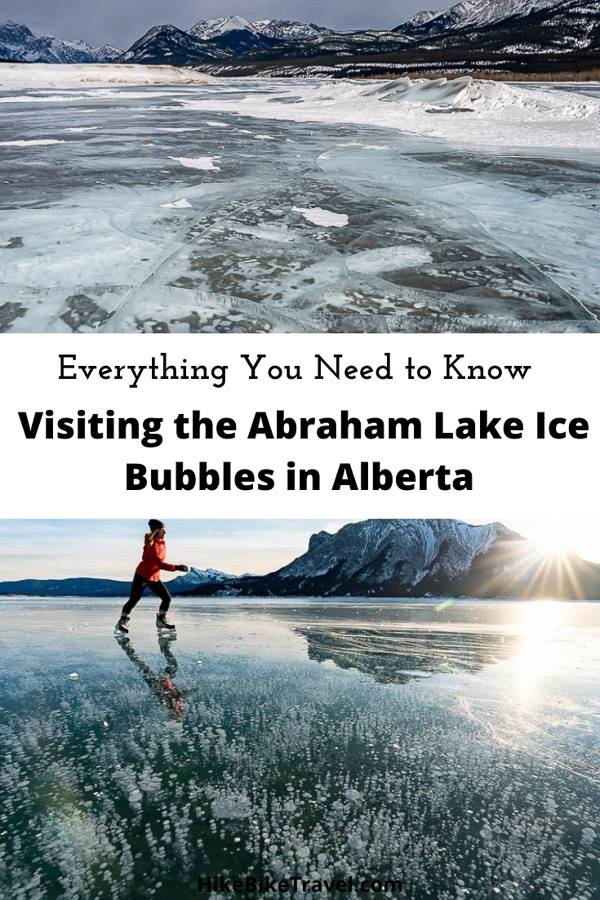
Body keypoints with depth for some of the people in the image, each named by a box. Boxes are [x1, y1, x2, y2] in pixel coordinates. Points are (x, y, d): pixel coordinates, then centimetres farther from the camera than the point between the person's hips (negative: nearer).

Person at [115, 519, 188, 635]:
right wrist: (177, 568, -32)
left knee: (167, 598, 5)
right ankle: (122, 623, 6)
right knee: (133, 600, -8)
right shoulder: (151, 545, -23)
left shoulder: (162, 542, 3)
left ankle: (161, 621, 21)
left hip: (155, 578, 8)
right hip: (142, 576, -8)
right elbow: (160, 564, -30)